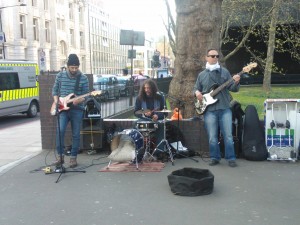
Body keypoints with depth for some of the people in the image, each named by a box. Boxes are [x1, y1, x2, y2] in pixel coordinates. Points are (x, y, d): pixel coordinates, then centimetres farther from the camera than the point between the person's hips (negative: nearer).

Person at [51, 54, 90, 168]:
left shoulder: (83, 78, -2)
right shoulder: (60, 76, 4)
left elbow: (86, 95, -1)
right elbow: (55, 90, 13)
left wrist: (79, 100, -21)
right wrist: (56, 101, -4)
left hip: (77, 109, -1)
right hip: (62, 108, 1)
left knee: (76, 134, 3)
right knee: (60, 130, -15)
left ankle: (73, 157, 15)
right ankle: (60, 156, -2)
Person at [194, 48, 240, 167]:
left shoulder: (224, 72, 7)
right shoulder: (202, 75, 10)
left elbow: (232, 88, 4)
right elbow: (196, 88, 17)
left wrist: (236, 83, -17)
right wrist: (197, 93, -6)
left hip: (225, 108, -1)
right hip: (209, 109, 1)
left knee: (228, 135, -1)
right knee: (212, 137, 4)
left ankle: (231, 158, 9)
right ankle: (214, 158, 17)